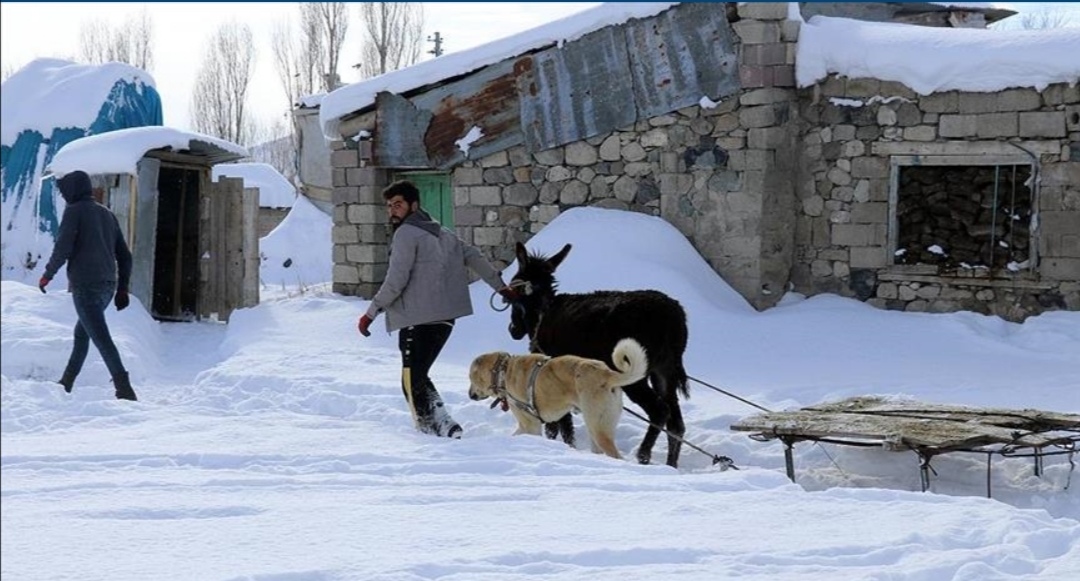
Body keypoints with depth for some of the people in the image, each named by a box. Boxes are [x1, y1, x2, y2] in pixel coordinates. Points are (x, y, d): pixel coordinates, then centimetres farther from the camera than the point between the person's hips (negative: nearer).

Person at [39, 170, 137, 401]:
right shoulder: (107, 214, 17)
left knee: (101, 338, -12)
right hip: (108, 285, 8)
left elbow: (63, 248, -12)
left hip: (85, 285, -8)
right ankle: (66, 383, 32)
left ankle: (124, 389, -21)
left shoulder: (74, 211, -3)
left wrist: (47, 274, 2)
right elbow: (125, 256, 17)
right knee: (81, 333, 23)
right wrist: (122, 289, 20)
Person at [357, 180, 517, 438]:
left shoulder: (406, 233, -7)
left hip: (419, 320, -9)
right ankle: (436, 426, 14)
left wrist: (371, 312, -8)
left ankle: (443, 427, -13)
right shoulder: (440, 232, 19)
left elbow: (396, 281, -14)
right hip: (444, 318, 9)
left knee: (412, 380, -6)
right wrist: (501, 287, 28)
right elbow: (474, 257, 21)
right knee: (418, 375, 17)